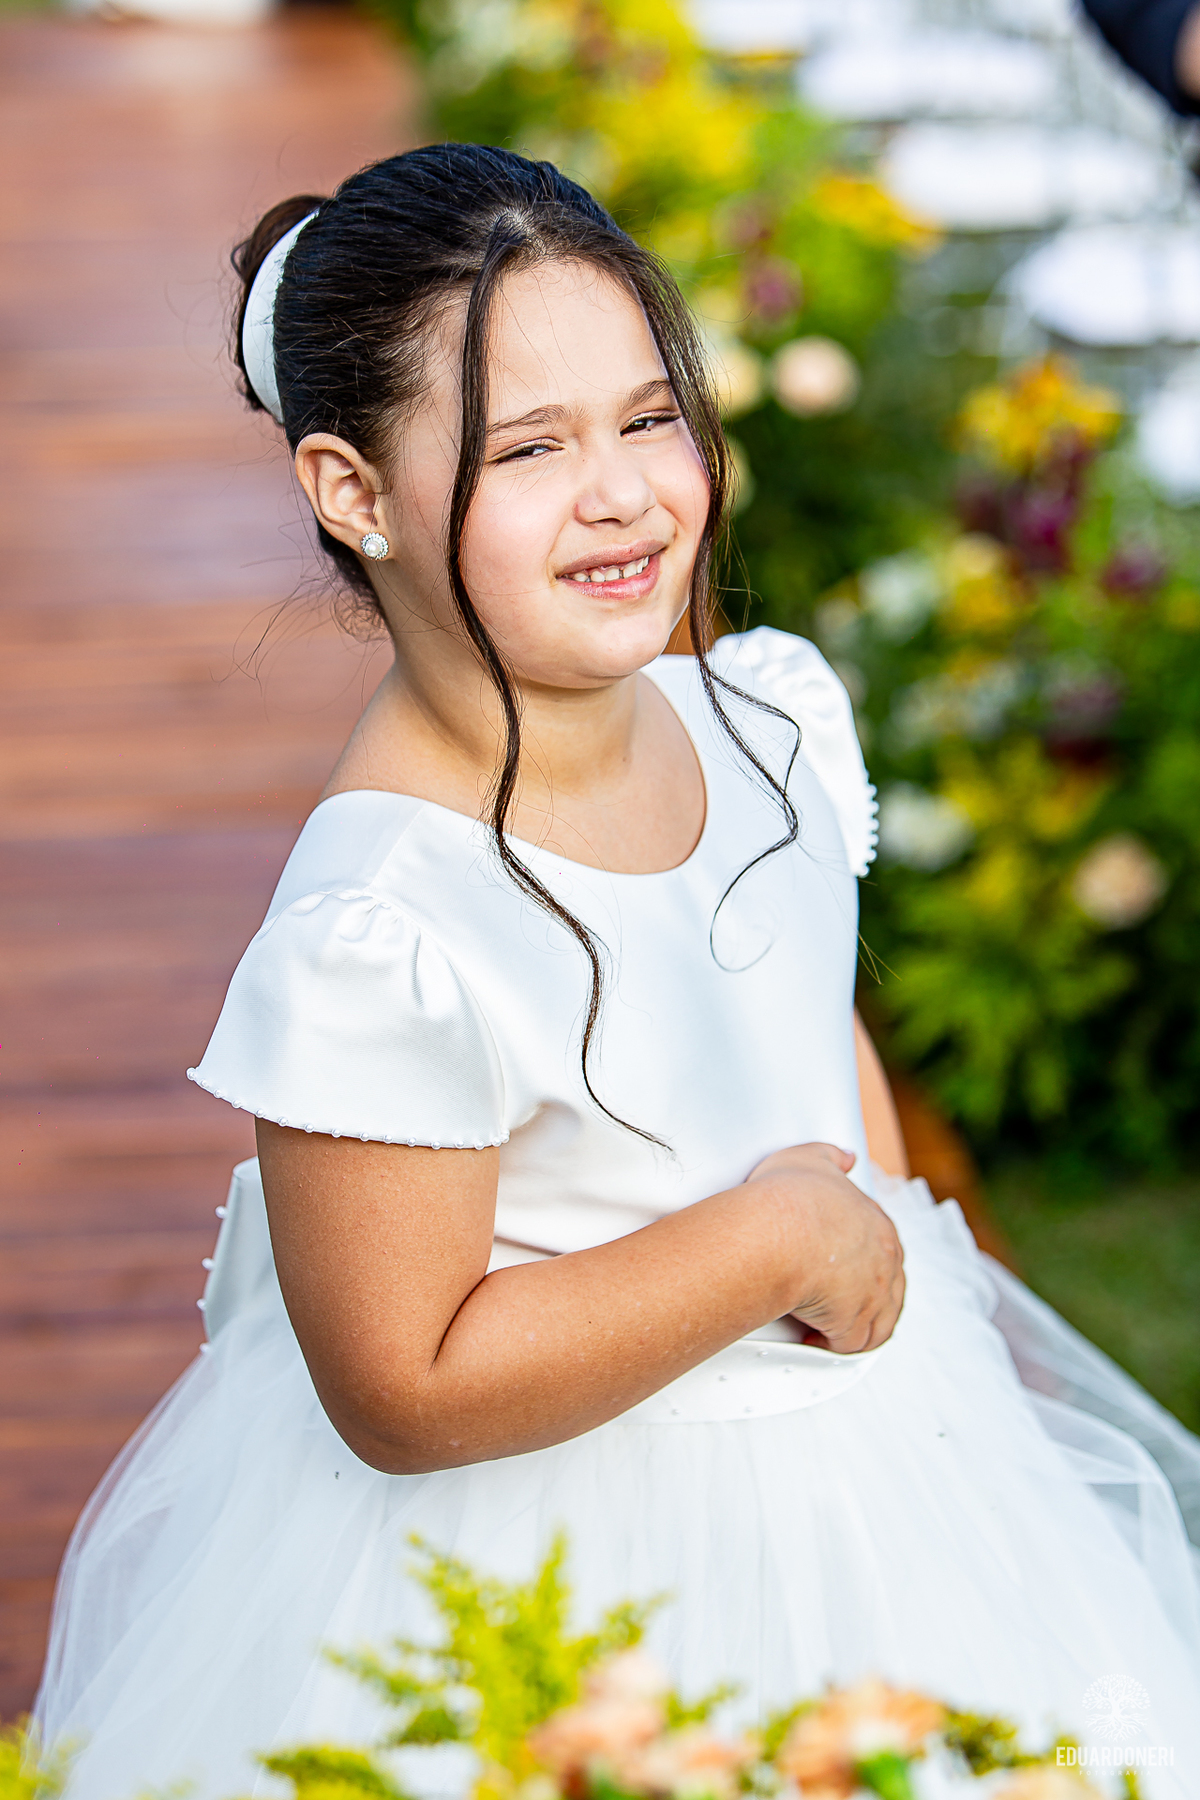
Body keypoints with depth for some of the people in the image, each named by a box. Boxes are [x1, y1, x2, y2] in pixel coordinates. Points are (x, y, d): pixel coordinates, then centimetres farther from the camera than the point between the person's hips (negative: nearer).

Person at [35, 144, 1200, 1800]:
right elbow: (406, 1393, -27)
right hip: (560, 1548, -8)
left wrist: (900, 1285, 1)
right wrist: (784, 1241, -22)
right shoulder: (385, 934, -31)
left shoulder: (773, 709, -6)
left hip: (859, 1442, 8)